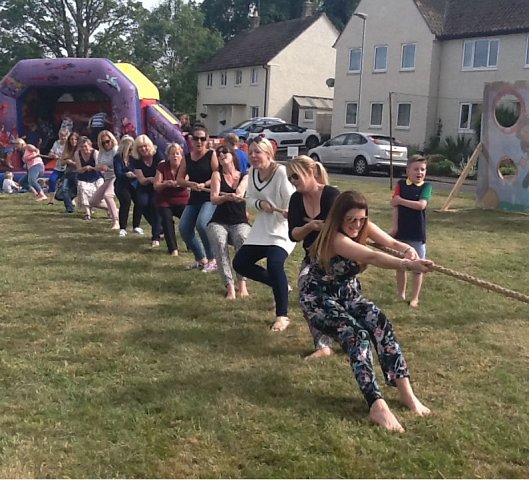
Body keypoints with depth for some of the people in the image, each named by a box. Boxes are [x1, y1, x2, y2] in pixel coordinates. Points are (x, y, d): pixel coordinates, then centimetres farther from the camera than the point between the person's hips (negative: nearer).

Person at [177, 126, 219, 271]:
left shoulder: (211, 155, -7)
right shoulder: (187, 157, 9)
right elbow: (179, 179, 6)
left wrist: (204, 185, -26)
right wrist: (191, 184, -13)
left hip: (210, 197, -7)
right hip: (194, 198, 7)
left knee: (201, 224, -28)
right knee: (184, 228, 0)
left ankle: (212, 260, -10)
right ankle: (201, 259, 20)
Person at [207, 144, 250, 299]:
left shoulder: (245, 177, 10)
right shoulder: (217, 175, 8)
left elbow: (239, 194, -12)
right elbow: (214, 199, -10)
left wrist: (222, 195, -8)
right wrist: (228, 196, -28)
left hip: (240, 222, 0)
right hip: (219, 222, 0)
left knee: (242, 239, -35)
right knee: (219, 242, -34)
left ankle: (242, 284, -33)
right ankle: (229, 286, -37)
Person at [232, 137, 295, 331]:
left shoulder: (281, 172, -21)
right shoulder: (252, 172, 2)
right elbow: (249, 198, 9)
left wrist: (290, 212, -42)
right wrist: (260, 203, -12)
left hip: (283, 229, -8)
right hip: (262, 228, 8)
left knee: (274, 265, -28)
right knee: (240, 263, 6)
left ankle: (282, 316, -11)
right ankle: (280, 285, 26)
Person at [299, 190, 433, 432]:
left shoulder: (363, 227, -5)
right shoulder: (334, 238, -30)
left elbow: (393, 243, -16)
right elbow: (372, 257, -44)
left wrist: (410, 252, -39)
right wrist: (408, 265, -57)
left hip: (348, 294, 7)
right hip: (319, 299, -7)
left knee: (381, 324, -21)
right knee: (357, 335, -31)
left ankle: (405, 391, -23)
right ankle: (377, 405, -36)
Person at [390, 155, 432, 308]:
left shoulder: (426, 186, -4)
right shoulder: (401, 184, 0)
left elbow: (421, 205, -19)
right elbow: (395, 205, -4)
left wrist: (401, 200, -15)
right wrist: (394, 227, -11)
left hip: (418, 233, -1)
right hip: (401, 231, 1)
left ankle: (414, 298, 17)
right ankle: (400, 294, 28)